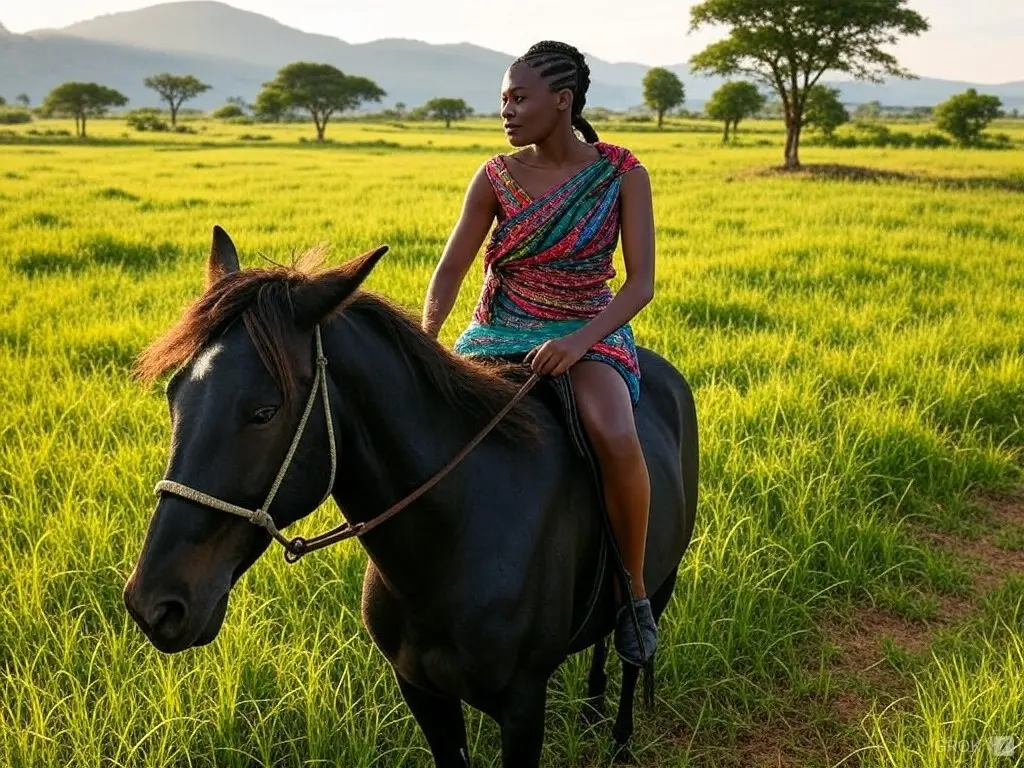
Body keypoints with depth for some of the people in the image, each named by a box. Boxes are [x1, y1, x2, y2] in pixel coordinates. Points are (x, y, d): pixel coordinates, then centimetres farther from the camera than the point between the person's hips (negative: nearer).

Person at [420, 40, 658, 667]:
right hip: (499, 332, 3)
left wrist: (578, 342, -27)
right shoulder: (496, 176, 0)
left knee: (616, 438, -34)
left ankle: (635, 587, -9)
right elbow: (451, 269, 0)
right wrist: (424, 343, -18)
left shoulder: (623, 175, -6)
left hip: (588, 331, -3)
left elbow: (641, 283, -11)